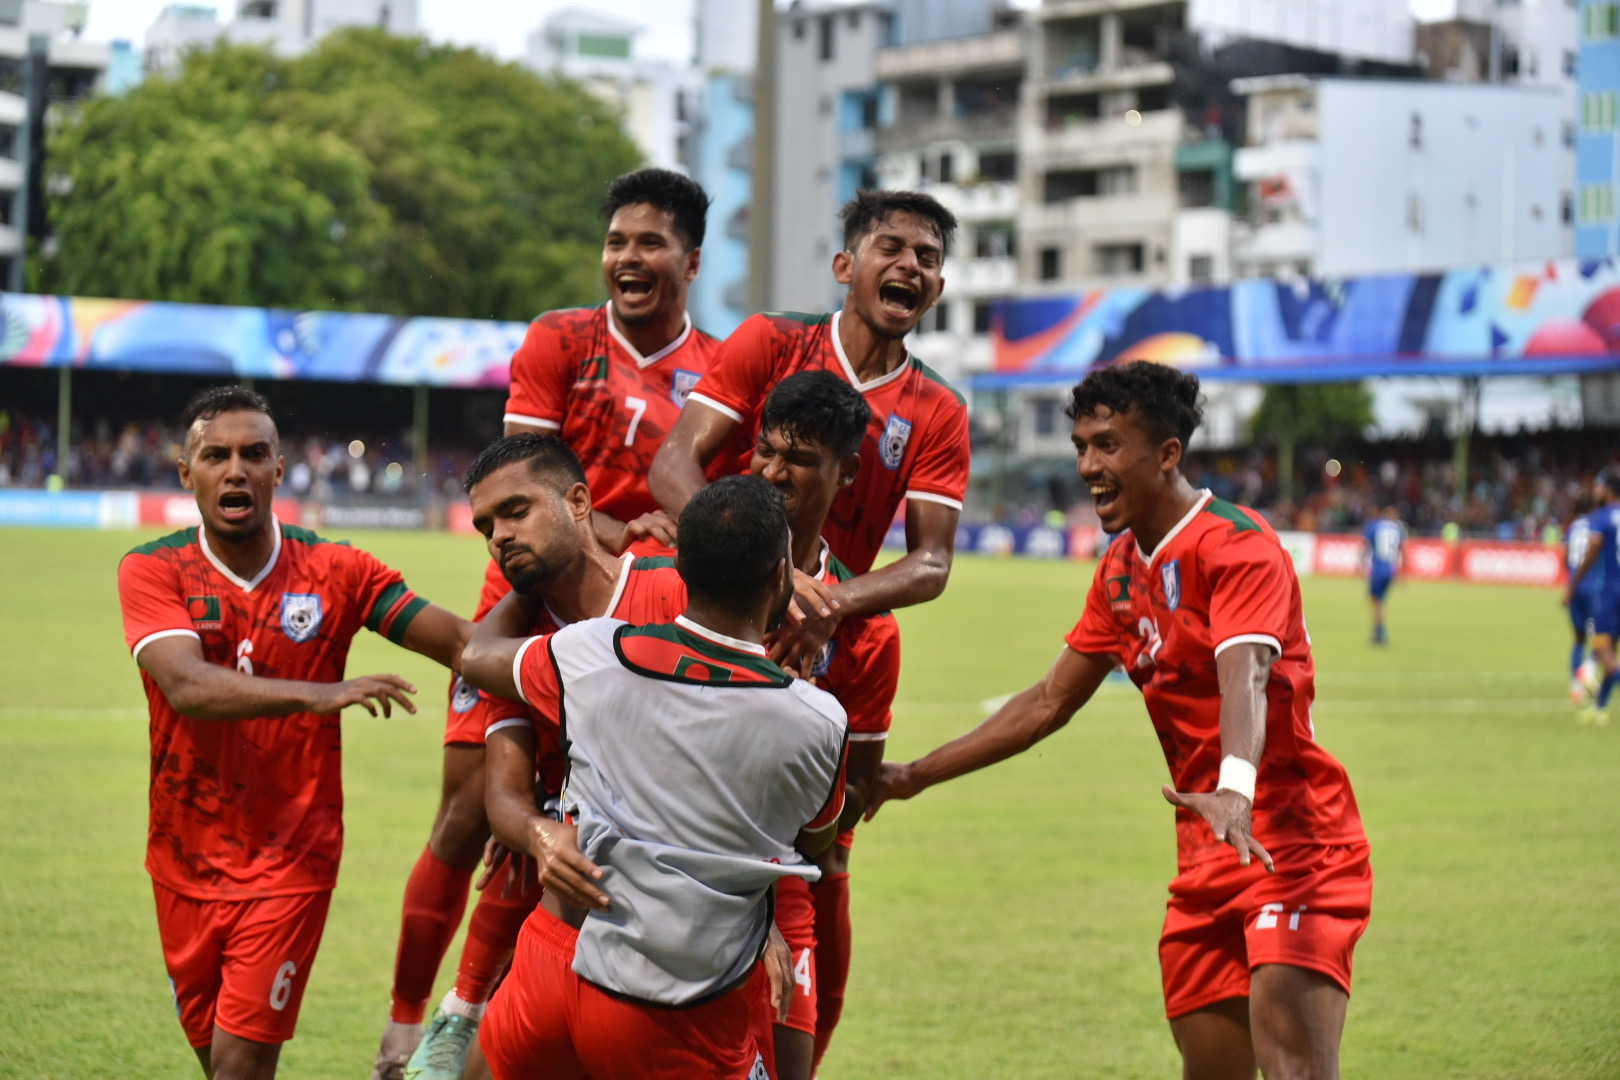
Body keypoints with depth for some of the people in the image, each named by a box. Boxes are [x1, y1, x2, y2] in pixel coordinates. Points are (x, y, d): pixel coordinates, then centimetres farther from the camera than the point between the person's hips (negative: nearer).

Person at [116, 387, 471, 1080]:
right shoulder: (151, 572, -7)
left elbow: (464, 644, -6)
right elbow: (187, 686, -24)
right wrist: (320, 695, -37)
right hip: (186, 861, 2)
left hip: (291, 860, -2)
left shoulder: (336, 571, -3)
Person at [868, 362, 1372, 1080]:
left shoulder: (1238, 547, -13)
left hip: (1294, 843, -8)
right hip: (1205, 859, 8)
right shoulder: (1122, 571, 14)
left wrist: (1235, 788, -50)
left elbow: (1243, 678, -31)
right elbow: (1050, 702, 22)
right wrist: (915, 776, 21)